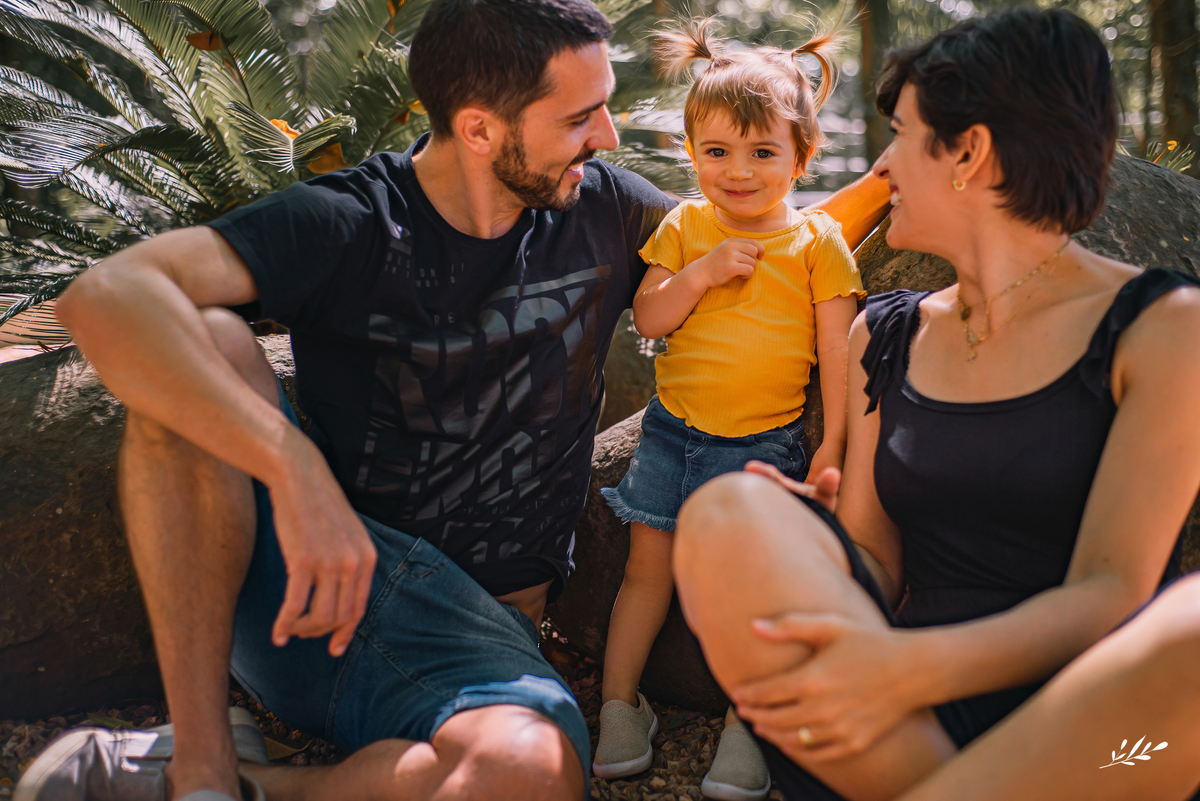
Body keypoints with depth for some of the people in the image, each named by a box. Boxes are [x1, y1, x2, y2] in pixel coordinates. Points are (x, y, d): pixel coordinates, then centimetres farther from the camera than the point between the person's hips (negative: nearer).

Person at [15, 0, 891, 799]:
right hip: (303, 583, -1)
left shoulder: (603, 211, 2)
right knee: (200, 340, -26)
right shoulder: (350, 225, -11)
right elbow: (107, 296, -26)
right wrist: (295, 467, -37)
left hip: (475, 628, 1)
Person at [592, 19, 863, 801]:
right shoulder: (685, 226, 3)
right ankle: (621, 702, 22)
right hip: (673, 430, 3)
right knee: (648, 564, 8)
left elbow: (839, 348, -4)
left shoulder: (818, 241, -4)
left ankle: (744, 724, 12)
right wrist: (700, 273, -17)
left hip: (767, 443, -2)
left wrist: (834, 444, -8)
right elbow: (647, 319, -1)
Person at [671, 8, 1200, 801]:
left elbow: (1107, 592, -10)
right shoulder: (883, 335, 14)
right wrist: (799, 543, -15)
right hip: (904, 734, 3)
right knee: (727, 517, -23)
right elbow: (875, 565, 9)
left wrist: (916, 668, -27)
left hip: (1092, 723, -2)